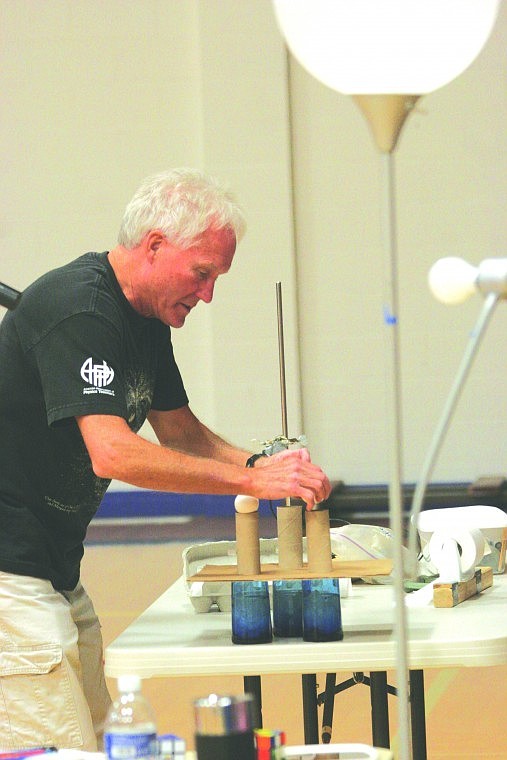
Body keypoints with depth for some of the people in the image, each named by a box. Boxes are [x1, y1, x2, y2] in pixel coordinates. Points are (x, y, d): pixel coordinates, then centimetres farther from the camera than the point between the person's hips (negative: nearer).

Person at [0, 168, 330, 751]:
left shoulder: (148, 318, 11)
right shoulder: (79, 309, -20)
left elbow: (179, 429, 22)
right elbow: (113, 454, -30)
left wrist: (263, 463, 2)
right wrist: (251, 480, -28)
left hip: (55, 569, 10)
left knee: (96, 739, 10)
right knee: (63, 748, -13)